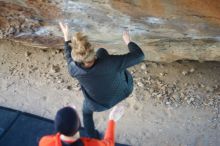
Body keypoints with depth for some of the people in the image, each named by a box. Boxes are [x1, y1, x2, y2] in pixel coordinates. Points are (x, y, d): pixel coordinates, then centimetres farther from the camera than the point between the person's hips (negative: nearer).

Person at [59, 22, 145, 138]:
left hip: (99, 105, 0)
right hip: (124, 92, 0)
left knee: (87, 112, 37)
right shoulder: (110, 62, -40)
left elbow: (69, 57, -7)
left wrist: (66, 37, 4)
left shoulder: (74, 70, -32)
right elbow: (139, 56, -28)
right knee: (101, 52, 14)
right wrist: (128, 42, -10)